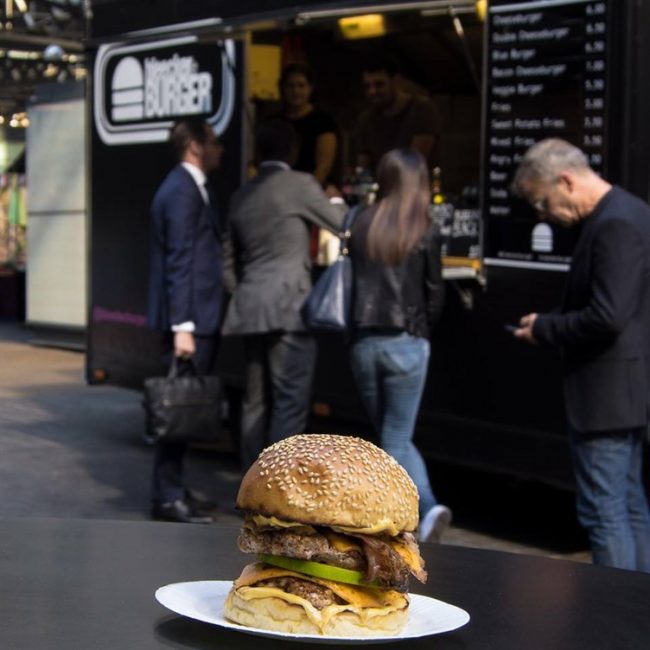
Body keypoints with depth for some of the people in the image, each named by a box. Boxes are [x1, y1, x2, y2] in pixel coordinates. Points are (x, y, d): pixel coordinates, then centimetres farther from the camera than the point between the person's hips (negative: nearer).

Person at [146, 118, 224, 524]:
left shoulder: (190, 187, 17)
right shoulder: (182, 190, -14)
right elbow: (179, 261, -20)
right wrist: (182, 325, -23)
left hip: (198, 316, 10)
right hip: (189, 318, -10)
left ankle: (174, 488, 21)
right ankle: (168, 497, 0)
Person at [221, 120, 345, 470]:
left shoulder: (242, 195, 15)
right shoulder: (300, 184, -5)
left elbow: (229, 261, 19)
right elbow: (344, 225, 5)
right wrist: (337, 202, 24)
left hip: (250, 310, 7)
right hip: (289, 308, -7)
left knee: (256, 401, 10)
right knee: (290, 402, -6)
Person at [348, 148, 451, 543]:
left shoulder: (363, 226, 3)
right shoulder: (426, 232, -5)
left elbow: (355, 283, 6)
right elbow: (435, 292, 0)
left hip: (364, 343, 2)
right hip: (407, 343, -2)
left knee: (392, 435, 13)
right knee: (397, 438, 6)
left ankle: (427, 509, 5)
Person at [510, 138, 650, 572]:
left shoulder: (614, 225, -19)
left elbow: (608, 316, -27)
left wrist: (544, 329, -13)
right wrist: (551, 325, 9)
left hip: (606, 393, -11)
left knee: (603, 512, -5)